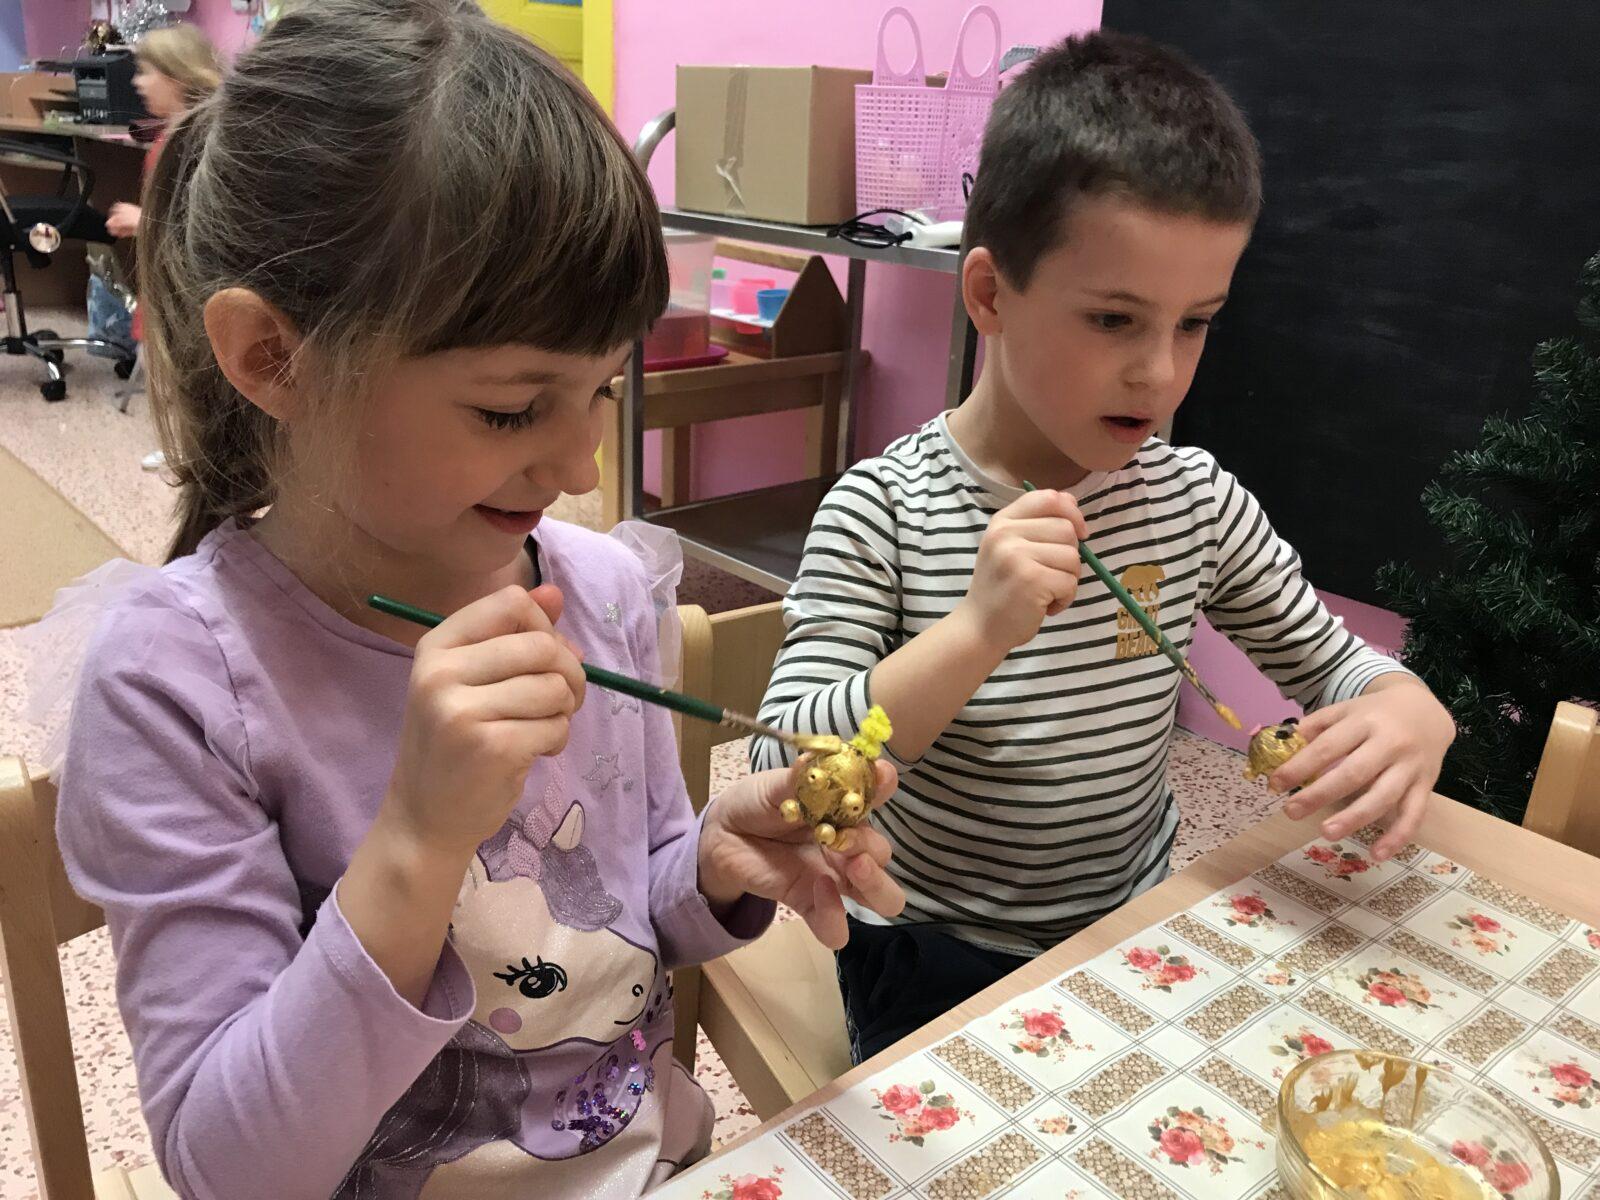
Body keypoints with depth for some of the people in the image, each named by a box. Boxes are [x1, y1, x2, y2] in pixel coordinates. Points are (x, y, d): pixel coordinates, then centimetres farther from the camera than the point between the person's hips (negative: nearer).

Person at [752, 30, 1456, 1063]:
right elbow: (784, 783, -22)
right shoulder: (882, 512, -18)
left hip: (1141, 929, 5)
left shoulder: (1194, 498, -5)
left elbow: (1330, 658, 8)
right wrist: (976, 632, -34)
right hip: (943, 964, -4)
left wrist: (1408, 712, -16)